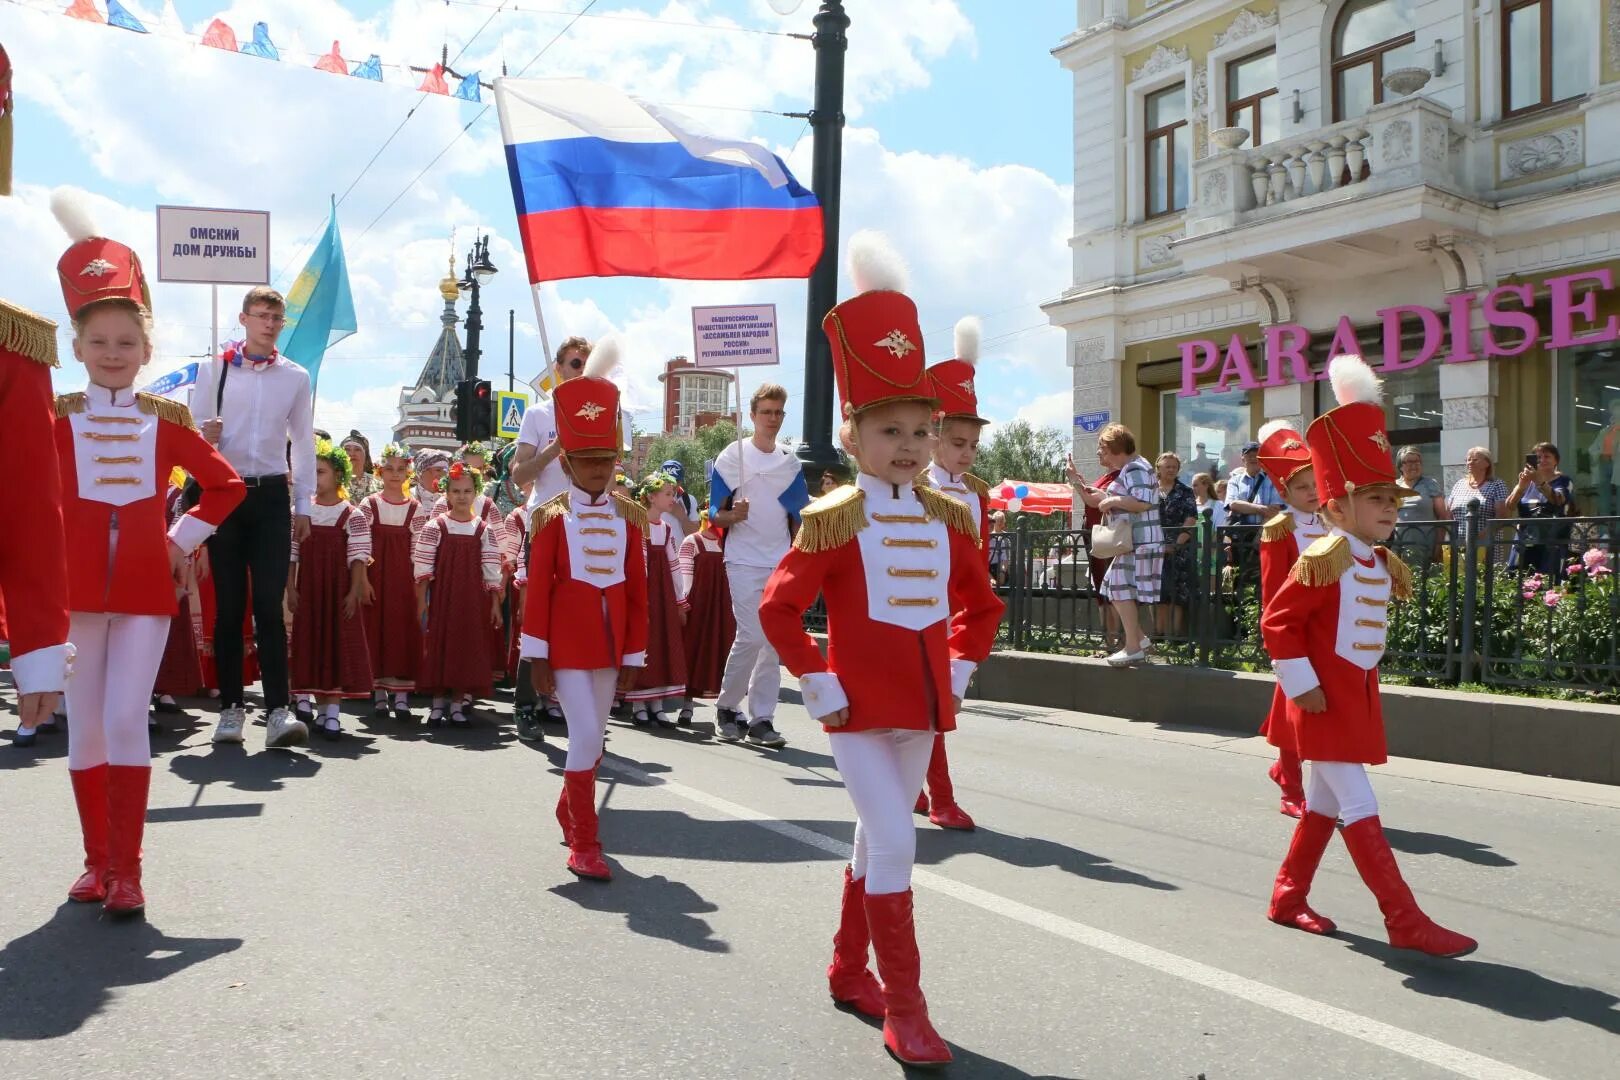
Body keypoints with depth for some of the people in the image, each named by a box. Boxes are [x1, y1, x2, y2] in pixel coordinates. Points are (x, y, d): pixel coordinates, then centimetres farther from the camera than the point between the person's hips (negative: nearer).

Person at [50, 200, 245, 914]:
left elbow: (226, 485, 12)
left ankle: (127, 868, 2)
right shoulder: (54, 417, 2)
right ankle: (97, 860, 20)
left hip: (146, 586, 0)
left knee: (127, 720, -7)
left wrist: (184, 538, 5)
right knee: (85, 726, 6)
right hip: (75, 585, 1)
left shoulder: (166, 419, 5)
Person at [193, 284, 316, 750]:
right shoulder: (214, 370, 6)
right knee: (228, 605, 2)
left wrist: (303, 505, 8)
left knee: (269, 604, -7)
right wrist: (204, 437, -18)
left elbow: (304, 442, 12)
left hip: (271, 496, 0)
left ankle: (278, 710, -10)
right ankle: (231, 706, 10)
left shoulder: (296, 377, 9)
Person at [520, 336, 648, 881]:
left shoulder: (630, 517, 4)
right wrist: (536, 654, -7)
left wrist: (633, 654, 5)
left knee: (591, 735, 14)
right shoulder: (552, 516, -5)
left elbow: (637, 590, 6)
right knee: (587, 735, -10)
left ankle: (568, 815, 38)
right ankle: (584, 842, 2)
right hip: (567, 642, -4)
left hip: (611, 642, 4)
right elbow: (538, 587, -5)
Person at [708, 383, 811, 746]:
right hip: (744, 562, -4)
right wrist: (731, 516, -24)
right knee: (752, 636, -13)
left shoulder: (792, 464, 12)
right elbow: (714, 513, -2)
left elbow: (797, 519, 15)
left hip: (782, 563, 4)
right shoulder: (733, 456, 0)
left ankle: (761, 719, 8)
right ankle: (726, 707, 6)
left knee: (775, 641, 2)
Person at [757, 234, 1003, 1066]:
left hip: (925, 706, 5)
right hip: (858, 707, -5)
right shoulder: (831, 521, -10)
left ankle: (847, 968, 36)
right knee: (896, 844, -10)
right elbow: (778, 608, -9)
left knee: (876, 839, 17)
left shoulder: (948, 520, 4)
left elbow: (981, 606, 16)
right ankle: (903, 1008, 2)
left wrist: (959, 671, 7)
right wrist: (815, 683, -12)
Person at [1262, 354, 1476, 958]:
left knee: (1325, 803, 15)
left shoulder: (1381, 564, 9)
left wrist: (1361, 682, 16)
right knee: (1360, 809, -6)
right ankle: (1406, 922, -3)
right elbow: (1277, 622, -18)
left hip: (1358, 698, 9)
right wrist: (1303, 687, -19)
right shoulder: (1322, 562, -16)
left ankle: (1287, 898, 27)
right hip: (1325, 704, -9)